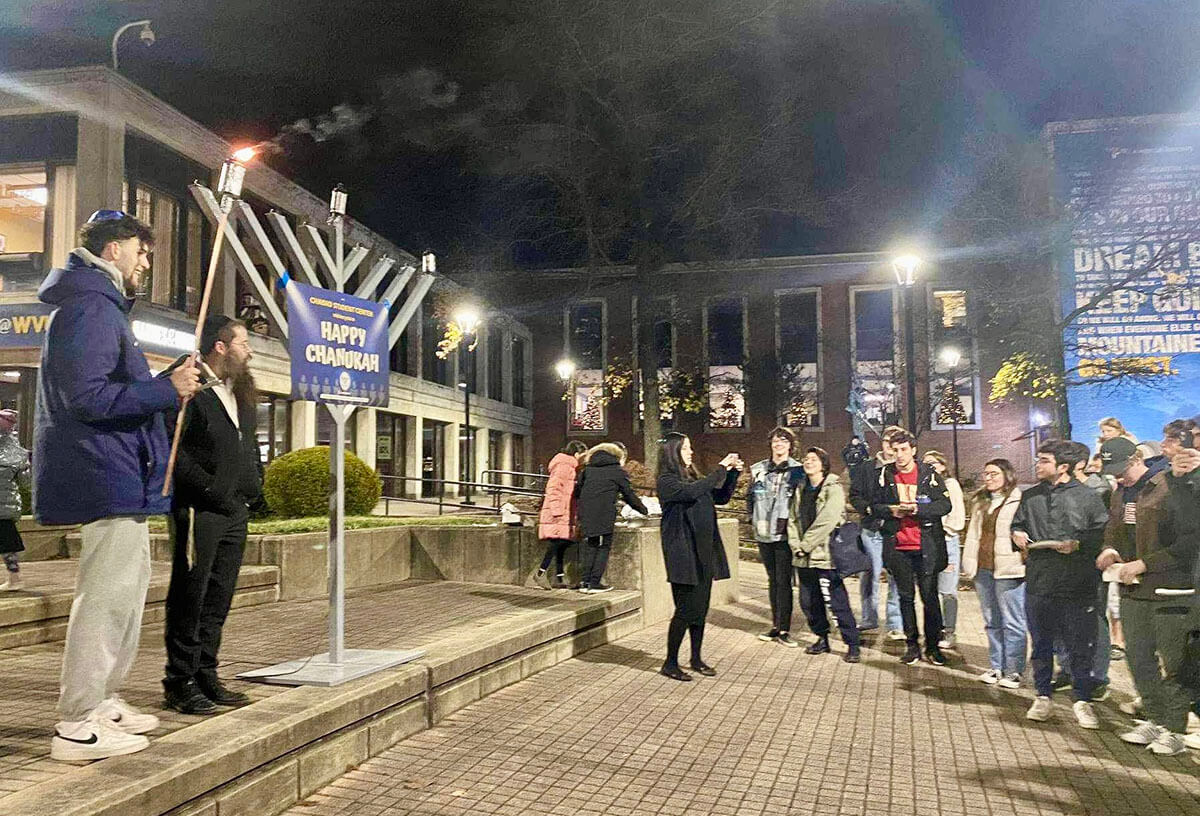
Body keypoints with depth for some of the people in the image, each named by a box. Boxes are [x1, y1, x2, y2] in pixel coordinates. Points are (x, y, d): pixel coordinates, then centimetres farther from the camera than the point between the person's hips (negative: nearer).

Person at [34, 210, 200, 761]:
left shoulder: (98, 305, 20)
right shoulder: (92, 307, -14)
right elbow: (87, 396, -24)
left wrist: (169, 384, 15)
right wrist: (167, 390, -20)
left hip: (117, 477, 11)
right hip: (108, 475, -11)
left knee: (126, 585, 18)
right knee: (108, 593, -8)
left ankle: (100, 701, 28)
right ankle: (78, 726, -1)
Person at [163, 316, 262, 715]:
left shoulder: (243, 394, 18)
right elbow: (172, 450, -16)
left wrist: (254, 485, 13)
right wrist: (210, 488, -17)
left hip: (236, 512, 8)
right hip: (199, 511, -8)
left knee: (218, 599, 12)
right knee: (189, 598, -1)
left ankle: (206, 675, 21)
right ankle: (180, 681, 8)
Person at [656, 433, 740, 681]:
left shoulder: (692, 477, 14)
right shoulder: (667, 481, -10)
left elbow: (721, 497, 19)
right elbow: (692, 492, -28)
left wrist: (733, 474, 5)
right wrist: (720, 470, -20)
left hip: (703, 553, 8)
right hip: (683, 555, -8)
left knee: (701, 609, 13)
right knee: (686, 610, -5)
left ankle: (697, 658, 25)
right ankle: (670, 663, 8)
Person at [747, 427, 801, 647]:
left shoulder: (797, 470, -2)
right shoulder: (758, 469, 10)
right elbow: (750, 497, 16)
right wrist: (754, 519, 6)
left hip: (785, 534, -4)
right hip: (764, 534, 4)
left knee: (783, 581, -5)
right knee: (773, 579, 13)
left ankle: (784, 630, 2)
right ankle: (776, 626, 21)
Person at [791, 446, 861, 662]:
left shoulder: (833, 488, -8)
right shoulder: (800, 489, 13)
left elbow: (826, 522, -16)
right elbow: (793, 519, 11)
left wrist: (806, 544, -11)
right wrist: (796, 545, -3)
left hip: (826, 555, -7)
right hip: (804, 557, 7)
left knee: (838, 601, -6)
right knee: (808, 601, 11)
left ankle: (852, 645, 3)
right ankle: (822, 639, 26)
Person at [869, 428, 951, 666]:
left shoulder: (929, 474, -1)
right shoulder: (886, 475, 6)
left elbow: (945, 505, -6)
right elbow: (875, 505, 9)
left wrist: (917, 508, -19)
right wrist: (891, 511, -11)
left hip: (926, 546, -2)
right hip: (897, 546, 2)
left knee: (930, 597, 2)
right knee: (906, 597, 10)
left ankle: (932, 646, 14)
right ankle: (912, 644, 20)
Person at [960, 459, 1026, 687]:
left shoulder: (1019, 501, -6)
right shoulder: (979, 501, 17)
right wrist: (968, 565, 16)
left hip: (1008, 570, -7)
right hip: (983, 568, 7)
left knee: (1012, 622, -1)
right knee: (992, 622, 14)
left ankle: (1013, 671, 6)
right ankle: (996, 667, 22)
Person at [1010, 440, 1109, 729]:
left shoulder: (1086, 495, -2)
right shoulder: (1030, 496, 12)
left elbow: (1103, 532, -3)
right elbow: (1018, 525, 23)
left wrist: (1078, 543, -17)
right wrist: (1017, 534, 2)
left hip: (1078, 585, -4)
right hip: (1038, 583, 4)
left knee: (1079, 645, 3)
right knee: (1041, 643, 11)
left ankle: (1082, 701, 18)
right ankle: (1042, 697, 23)